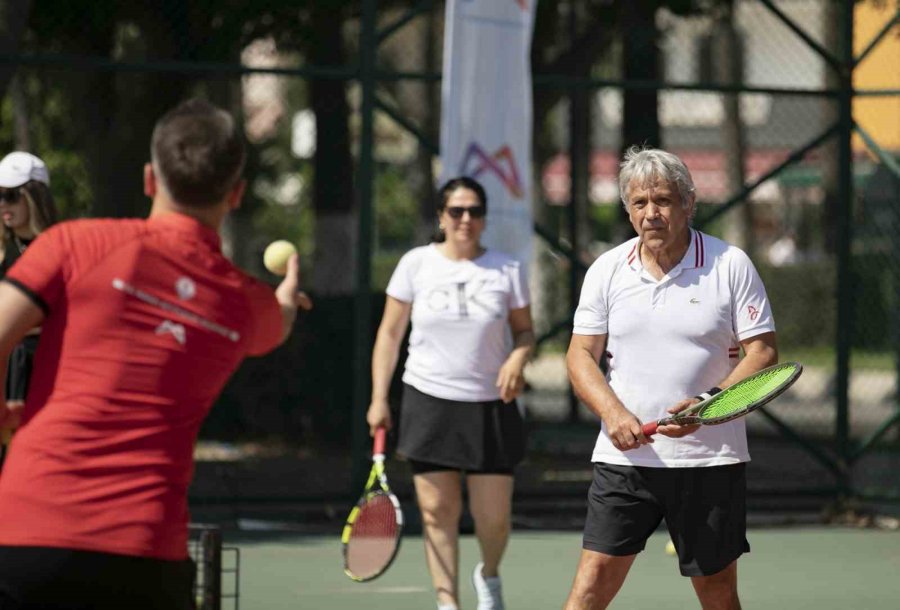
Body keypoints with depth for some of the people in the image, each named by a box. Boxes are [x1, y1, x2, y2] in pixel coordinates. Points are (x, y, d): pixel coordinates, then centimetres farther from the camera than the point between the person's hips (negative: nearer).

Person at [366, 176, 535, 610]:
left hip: (490, 407, 0)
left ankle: (489, 575, 31)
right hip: (429, 402, 0)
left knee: (494, 517, 1)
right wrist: (379, 398, 1)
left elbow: (524, 330, 10)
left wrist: (518, 358, -13)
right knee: (438, 510, -3)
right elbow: (390, 333, 6)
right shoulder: (416, 265, 1)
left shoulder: (506, 270, 2)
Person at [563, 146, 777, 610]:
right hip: (624, 456, 1)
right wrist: (613, 412, -13)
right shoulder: (607, 270, 6)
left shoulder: (730, 265, -1)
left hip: (709, 459, -1)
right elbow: (581, 355, 6)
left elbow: (763, 354, -3)